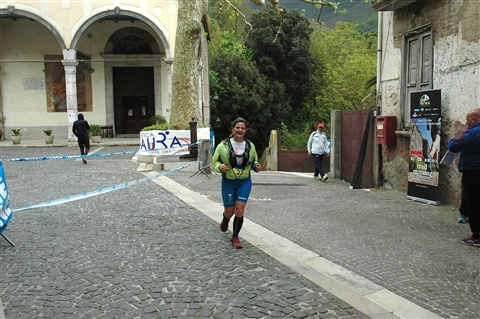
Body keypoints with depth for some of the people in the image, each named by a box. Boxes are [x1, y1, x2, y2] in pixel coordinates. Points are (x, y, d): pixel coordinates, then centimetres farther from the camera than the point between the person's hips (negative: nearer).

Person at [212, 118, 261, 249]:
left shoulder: (250, 146, 0)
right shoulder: (223, 145, -9)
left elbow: (254, 161, 17)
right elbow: (215, 161, -1)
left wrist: (256, 167, -5)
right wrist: (220, 167, -23)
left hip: (244, 182, 1)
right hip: (228, 182, -1)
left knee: (239, 210, -6)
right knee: (229, 211, 9)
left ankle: (235, 237, 13)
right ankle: (225, 220, 48)